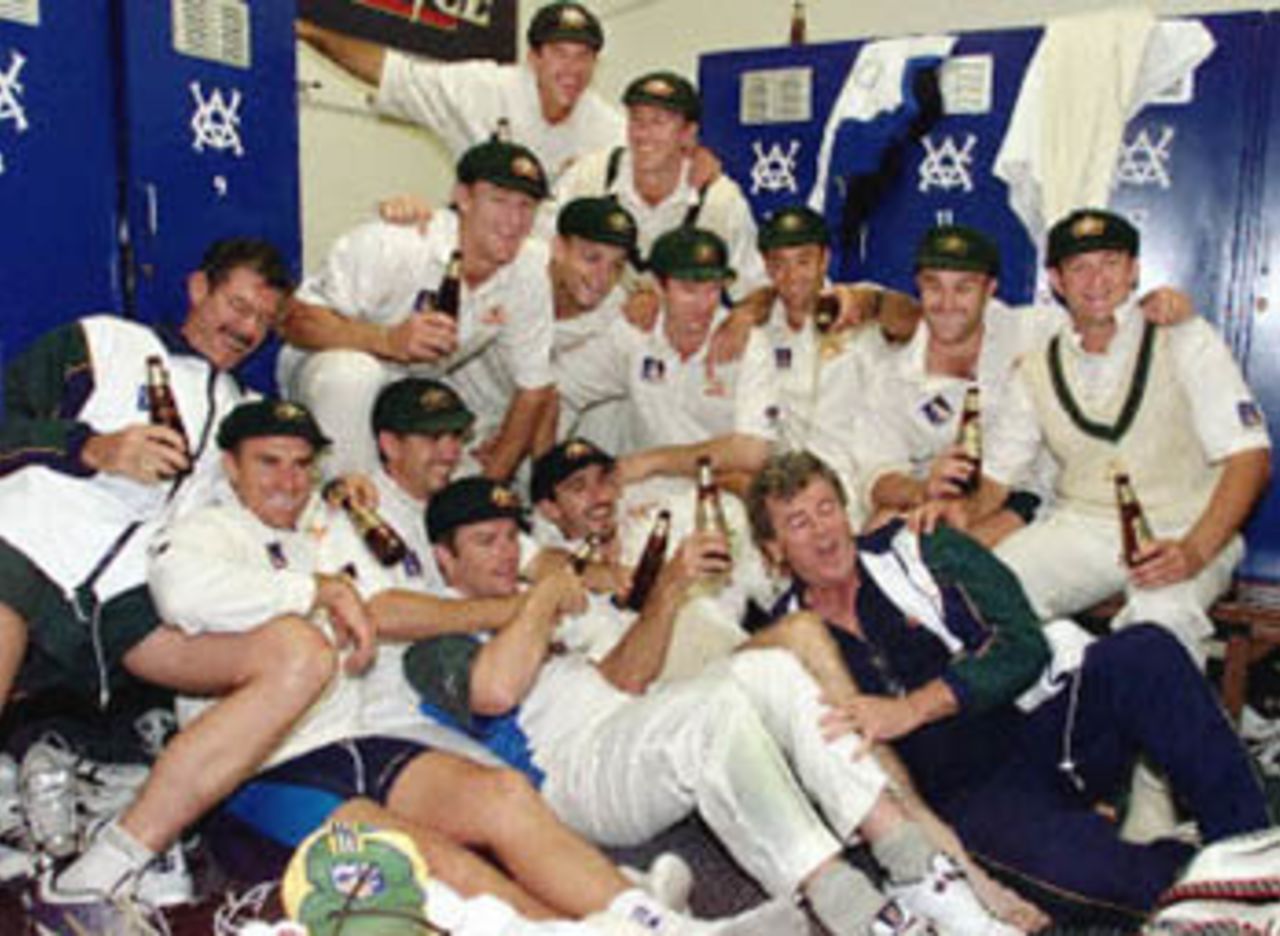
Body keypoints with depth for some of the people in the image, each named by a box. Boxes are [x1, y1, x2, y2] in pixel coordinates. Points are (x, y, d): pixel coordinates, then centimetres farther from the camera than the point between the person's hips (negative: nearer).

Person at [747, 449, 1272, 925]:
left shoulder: (920, 549, 5)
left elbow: (1022, 644, -8)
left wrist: (911, 709, -19)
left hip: (1039, 727, 2)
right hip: (966, 795, -1)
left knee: (1143, 652, -26)